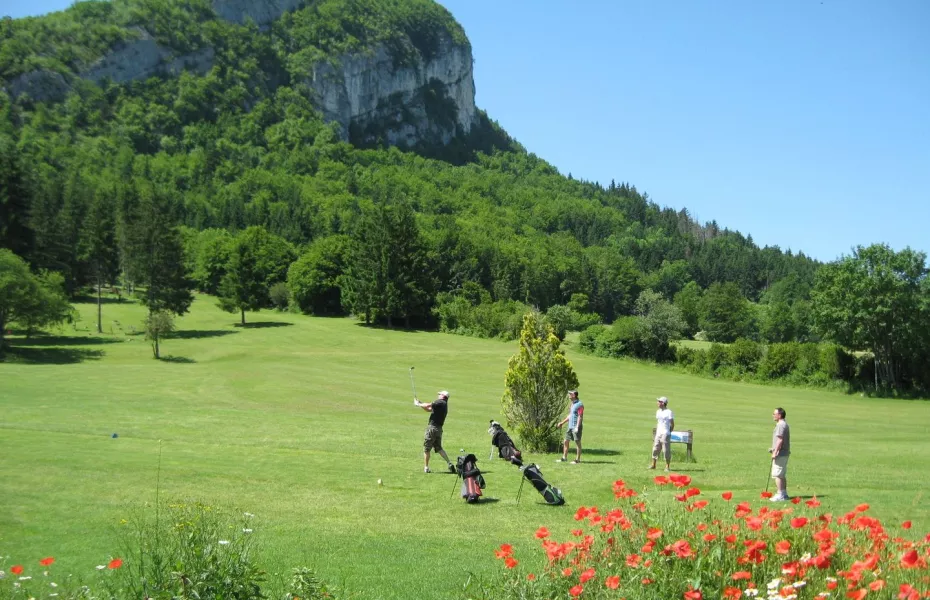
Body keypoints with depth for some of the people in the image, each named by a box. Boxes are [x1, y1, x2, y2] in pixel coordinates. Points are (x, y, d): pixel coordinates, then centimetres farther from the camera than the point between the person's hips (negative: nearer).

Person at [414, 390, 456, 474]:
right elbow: (429, 410, 22)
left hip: (432, 428, -9)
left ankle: (426, 468, 7)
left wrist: (418, 404, -3)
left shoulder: (440, 402, -9)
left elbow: (428, 405, -19)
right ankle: (449, 463, 3)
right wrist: (419, 403, 15)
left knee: (426, 449, 2)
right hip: (439, 429, 9)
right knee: (439, 448, 16)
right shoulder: (445, 406, 18)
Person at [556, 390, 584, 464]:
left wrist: (577, 427, -24)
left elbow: (580, 417, -18)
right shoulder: (572, 404, 15)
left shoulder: (579, 405, -14)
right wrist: (562, 423, 25)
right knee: (565, 442, 11)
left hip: (576, 427, -10)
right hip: (570, 426, 10)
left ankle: (577, 459, 5)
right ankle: (564, 458, 20)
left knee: (577, 442, -1)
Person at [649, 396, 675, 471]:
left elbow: (672, 424, -5)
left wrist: (669, 433, -5)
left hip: (665, 434, -7)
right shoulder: (658, 411, 13)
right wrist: (656, 433, 15)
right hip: (658, 434, 7)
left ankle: (667, 466, 3)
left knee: (666, 450, -3)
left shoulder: (669, 412, -8)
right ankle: (653, 465, 15)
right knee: (655, 449, 7)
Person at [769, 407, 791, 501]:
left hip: (780, 454, -11)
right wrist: (773, 449, 22)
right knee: (782, 475, 16)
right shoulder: (785, 424, 17)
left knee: (777, 475, -8)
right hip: (785, 453, 11)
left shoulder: (780, 425, -16)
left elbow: (780, 440, -23)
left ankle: (780, 495, -9)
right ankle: (784, 493, 21)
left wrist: (775, 452, -22)